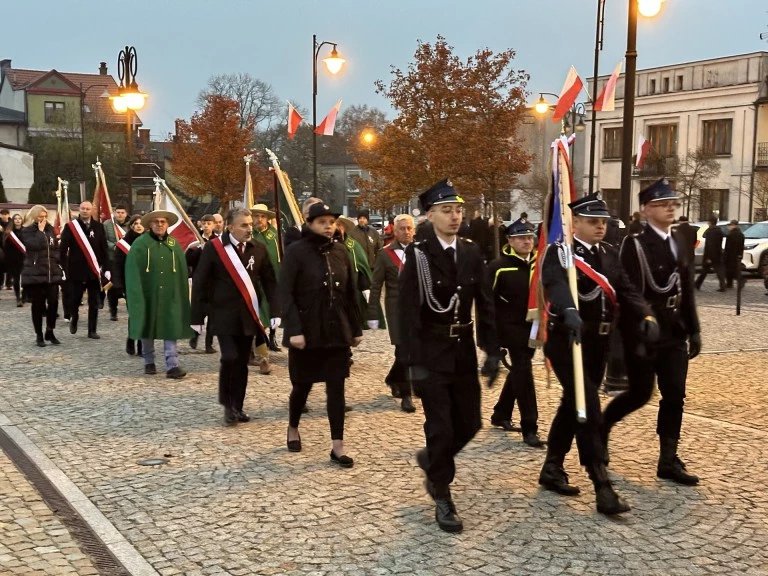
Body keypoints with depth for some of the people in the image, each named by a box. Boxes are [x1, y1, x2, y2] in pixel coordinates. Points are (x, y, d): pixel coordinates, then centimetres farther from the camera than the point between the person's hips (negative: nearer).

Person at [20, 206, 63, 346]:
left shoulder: (50, 229, 12)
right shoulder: (27, 231, -3)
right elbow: (34, 245, -20)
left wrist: (56, 260, 4)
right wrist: (40, 231, -13)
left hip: (52, 273, 4)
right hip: (35, 273, -4)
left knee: (53, 302, -1)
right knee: (38, 305, 2)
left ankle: (50, 332, 14)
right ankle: (39, 335, 11)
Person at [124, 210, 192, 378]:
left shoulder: (174, 244, 5)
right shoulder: (140, 243, -4)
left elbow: (182, 271, 6)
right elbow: (132, 272, -7)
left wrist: (182, 294, 2)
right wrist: (136, 294, -13)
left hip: (170, 295, 2)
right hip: (147, 293, -2)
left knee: (171, 329, -3)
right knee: (147, 327, 10)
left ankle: (172, 365, -5)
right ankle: (149, 362, 24)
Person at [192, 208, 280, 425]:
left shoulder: (258, 249, 3)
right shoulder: (214, 248, -7)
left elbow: (270, 282, 6)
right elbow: (200, 283, -4)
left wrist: (275, 311, -2)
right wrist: (197, 316, -5)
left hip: (248, 316, 3)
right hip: (224, 315, -3)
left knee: (242, 363, 8)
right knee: (229, 358, -13)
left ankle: (237, 407, 21)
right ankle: (227, 404, 7)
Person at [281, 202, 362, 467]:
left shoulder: (340, 251, 4)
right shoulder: (296, 251, -9)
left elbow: (351, 293, 9)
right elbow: (286, 294, -13)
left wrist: (356, 328, 8)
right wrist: (294, 330, -20)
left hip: (337, 331, 3)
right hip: (306, 331, -3)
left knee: (336, 387, 2)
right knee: (302, 385, 11)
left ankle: (337, 446, 8)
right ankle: (293, 429, 37)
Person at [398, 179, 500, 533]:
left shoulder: (472, 253, 4)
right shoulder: (418, 256, -10)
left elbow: (484, 305, 7)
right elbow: (407, 313, -13)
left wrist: (492, 351, 1)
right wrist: (413, 363, -18)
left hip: (464, 352, 5)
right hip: (431, 354, -5)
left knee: (469, 424, 10)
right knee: (440, 428, -2)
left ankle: (431, 460, 38)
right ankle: (443, 500, 14)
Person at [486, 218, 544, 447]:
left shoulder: (540, 263, 5)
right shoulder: (498, 266, -10)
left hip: (533, 327, 6)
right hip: (512, 328, -6)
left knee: (518, 372, 17)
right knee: (523, 373, -8)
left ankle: (501, 415, 34)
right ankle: (529, 429, -3)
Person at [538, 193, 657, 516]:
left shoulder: (609, 254, 11)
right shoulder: (559, 253, -13)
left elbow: (625, 291, 2)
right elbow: (556, 285, -33)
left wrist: (645, 317, -17)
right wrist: (569, 312, -54)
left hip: (598, 343, 7)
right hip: (567, 340, -7)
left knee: (572, 406, 16)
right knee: (588, 408, -12)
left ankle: (552, 469, 31)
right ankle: (602, 487, -8)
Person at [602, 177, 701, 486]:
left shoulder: (680, 241, 10)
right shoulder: (635, 244, -13)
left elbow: (686, 289, 13)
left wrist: (693, 329, 12)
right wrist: (636, 335, -21)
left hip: (674, 333, 6)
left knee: (674, 396, 4)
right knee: (640, 394, 3)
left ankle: (668, 461, 14)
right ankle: (601, 425, 30)